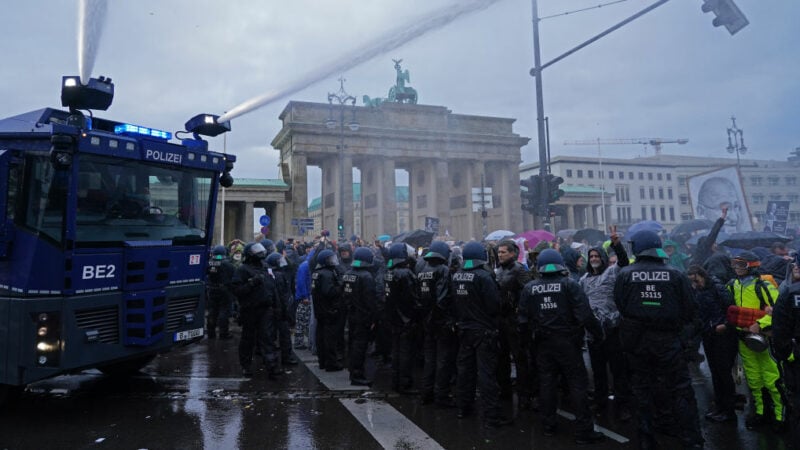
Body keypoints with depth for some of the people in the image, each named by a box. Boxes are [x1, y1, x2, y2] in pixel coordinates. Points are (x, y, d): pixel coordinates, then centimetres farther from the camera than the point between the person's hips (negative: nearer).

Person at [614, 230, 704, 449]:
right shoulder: (675, 274, -7)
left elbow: (620, 306, -4)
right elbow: (689, 311, -3)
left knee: (641, 390, 13)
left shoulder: (625, 274, -9)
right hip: (668, 340, -1)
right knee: (681, 390, 10)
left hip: (636, 339, 1)